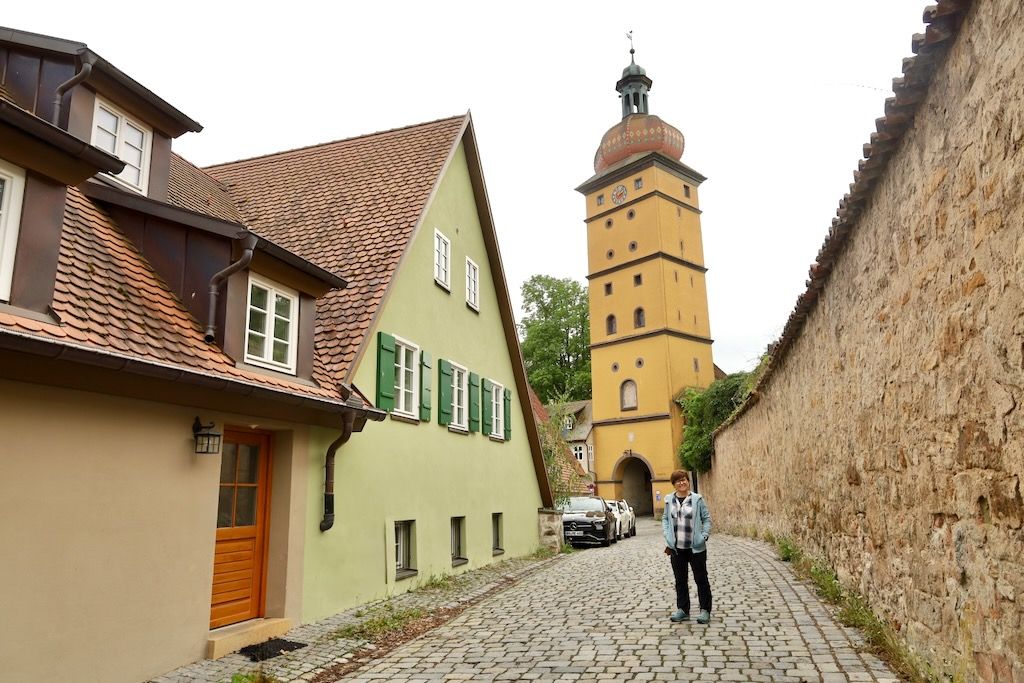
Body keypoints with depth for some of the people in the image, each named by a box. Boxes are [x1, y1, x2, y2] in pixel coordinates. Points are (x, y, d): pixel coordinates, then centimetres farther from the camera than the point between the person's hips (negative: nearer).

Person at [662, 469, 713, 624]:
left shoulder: (697, 499, -4)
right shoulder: (669, 500, 4)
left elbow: (707, 519, 0)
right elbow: (665, 519, 10)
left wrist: (704, 536, -10)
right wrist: (667, 536, -2)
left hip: (696, 547, -3)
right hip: (676, 548, 3)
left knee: (701, 579, 6)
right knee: (680, 580, 12)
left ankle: (705, 610, 17)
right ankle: (683, 610, 23)